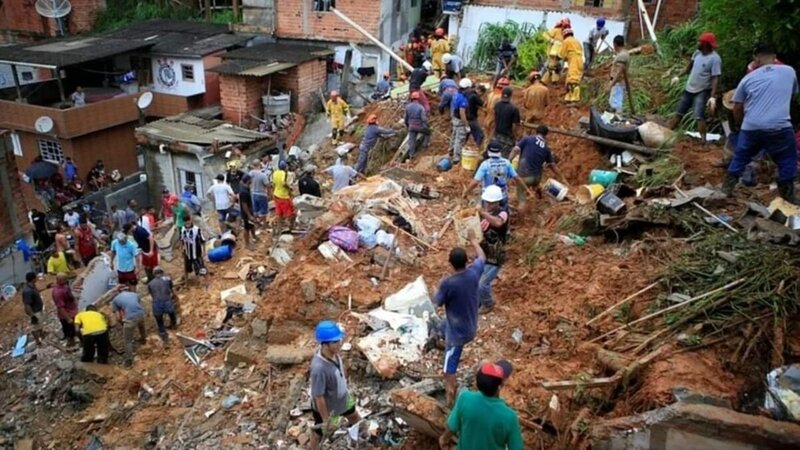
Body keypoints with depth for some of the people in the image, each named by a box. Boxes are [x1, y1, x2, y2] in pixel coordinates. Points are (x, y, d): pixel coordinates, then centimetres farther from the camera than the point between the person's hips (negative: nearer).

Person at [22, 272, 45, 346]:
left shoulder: (32, 285, -9)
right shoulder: (27, 291, -37)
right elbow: (27, 305, -32)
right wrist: (32, 316, -26)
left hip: (39, 308, 9)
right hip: (35, 312, -9)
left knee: (41, 323, 31)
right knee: (35, 326, 14)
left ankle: (41, 334, 55)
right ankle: (38, 340, 33)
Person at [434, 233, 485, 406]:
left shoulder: (447, 283, -31)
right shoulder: (474, 272, -15)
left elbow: (437, 302, -13)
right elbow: (482, 257, 8)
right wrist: (474, 241, 24)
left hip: (457, 332, -7)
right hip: (471, 327, 7)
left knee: (449, 368, 6)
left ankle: (450, 397, 14)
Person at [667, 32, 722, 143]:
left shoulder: (715, 59, -21)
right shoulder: (698, 52, 1)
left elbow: (715, 79, -23)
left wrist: (713, 96, -31)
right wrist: (678, 76, 18)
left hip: (702, 91, -7)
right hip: (689, 89, 7)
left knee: (699, 116, -18)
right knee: (679, 113, 15)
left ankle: (703, 140, -16)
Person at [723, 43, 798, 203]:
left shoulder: (748, 78, 11)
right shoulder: (789, 71, 11)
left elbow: (737, 109, 14)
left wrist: (741, 125, 31)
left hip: (751, 128, 1)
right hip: (780, 128, -1)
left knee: (740, 157, 21)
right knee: (787, 160, 16)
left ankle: (728, 186, 27)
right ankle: (787, 194, 20)